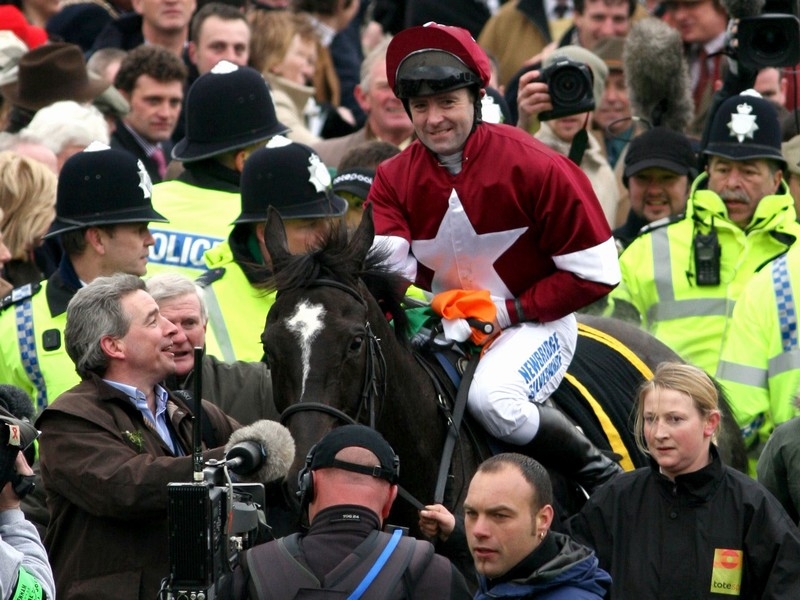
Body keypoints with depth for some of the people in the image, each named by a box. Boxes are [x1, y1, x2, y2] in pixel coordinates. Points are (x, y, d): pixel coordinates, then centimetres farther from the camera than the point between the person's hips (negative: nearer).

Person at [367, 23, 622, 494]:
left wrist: (508, 310, -16)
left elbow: (595, 272, -12)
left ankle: (600, 474, -13)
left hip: (535, 324, -6)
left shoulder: (536, 168, -15)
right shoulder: (394, 179, -1)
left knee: (493, 398, -34)